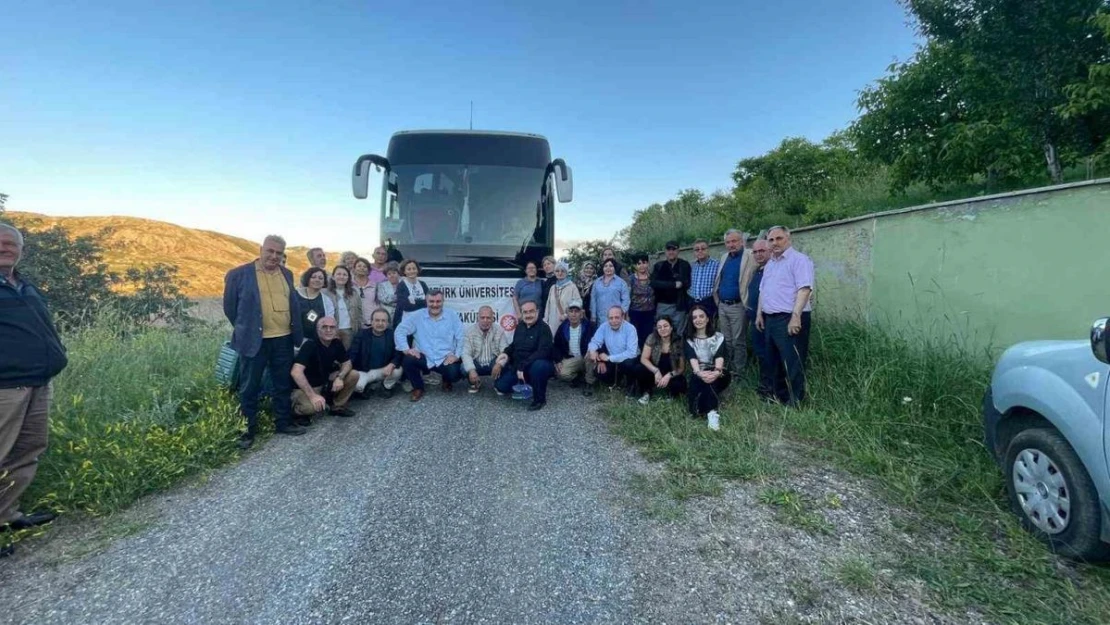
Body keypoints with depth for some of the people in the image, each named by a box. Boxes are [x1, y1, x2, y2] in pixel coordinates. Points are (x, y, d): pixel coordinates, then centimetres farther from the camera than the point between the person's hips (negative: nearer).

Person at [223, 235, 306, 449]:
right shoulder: (239, 274, -7)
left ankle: (284, 422, 27)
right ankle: (248, 430, 18)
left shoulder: (287, 274, 9)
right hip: (254, 340, -4)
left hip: (283, 339, 5)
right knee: (249, 387, 6)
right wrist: (245, 329, 7)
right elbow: (230, 307, 0)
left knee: (283, 384, 14)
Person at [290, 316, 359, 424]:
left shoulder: (336, 344, -5)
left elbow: (347, 363, 4)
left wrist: (340, 377, -20)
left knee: (353, 375, -11)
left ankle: (338, 407, 8)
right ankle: (299, 411, 1)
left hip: (325, 382, 7)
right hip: (304, 388, -7)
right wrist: (312, 395, -41)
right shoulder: (310, 345, -25)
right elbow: (296, 372, -36)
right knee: (311, 407, -37)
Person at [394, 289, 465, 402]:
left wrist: (456, 355, -12)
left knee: (455, 374, -27)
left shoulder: (453, 316, 1)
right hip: (424, 358, 1)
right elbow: (400, 331, -1)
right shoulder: (416, 316, 0)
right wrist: (406, 349, -14)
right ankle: (418, 388, 3)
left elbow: (461, 337, -2)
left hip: (446, 359, 0)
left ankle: (447, 381, 17)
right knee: (407, 361, -27)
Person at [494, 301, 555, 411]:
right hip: (518, 368, 7)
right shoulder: (520, 326, 7)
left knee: (538, 365, -42)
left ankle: (540, 399, -18)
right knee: (500, 385, -6)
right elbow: (514, 345, 22)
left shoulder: (544, 328, -16)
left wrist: (523, 366, -32)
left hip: (538, 366, -7)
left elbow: (543, 352, -29)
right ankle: (525, 385, 23)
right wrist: (506, 353, -1)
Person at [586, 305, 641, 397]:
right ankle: (615, 382, 17)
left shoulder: (630, 329, -24)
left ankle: (631, 385, -3)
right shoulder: (603, 327, -10)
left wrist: (609, 358, -30)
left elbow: (631, 353, -31)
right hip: (612, 361, 4)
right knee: (599, 372, -20)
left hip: (629, 360, -4)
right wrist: (592, 350, -35)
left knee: (628, 364, -37)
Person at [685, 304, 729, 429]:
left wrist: (716, 371, -37)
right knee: (699, 379, -33)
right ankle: (712, 410, -26)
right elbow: (692, 358, -13)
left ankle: (711, 411, -40)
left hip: (718, 376, -2)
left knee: (710, 378, -35)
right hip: (698, 375, 2)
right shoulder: (689, 340, 5)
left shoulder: (718, 337, 4)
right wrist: (699, 373, -36)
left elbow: (719, 357, -14)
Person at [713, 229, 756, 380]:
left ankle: (738, 373, 9)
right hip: (722, 306, 7)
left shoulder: (750, 257, -9)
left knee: (738, 341, 0)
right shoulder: (724, 257, 12)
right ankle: (728, 370, 25)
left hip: (738, 306, -6)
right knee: (726, 340, 14)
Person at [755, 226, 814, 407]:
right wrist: (759, 313, 15)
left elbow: (804, 289, -19)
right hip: (771, 319, 9)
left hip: (789, 319, -9)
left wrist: (796, 316, -26)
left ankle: (795, 402, 5)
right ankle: (778, 395, 28)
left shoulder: (799, 259, -10)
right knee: (773, 360, 16)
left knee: (792, 363, -4)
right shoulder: (770, 264, 19)